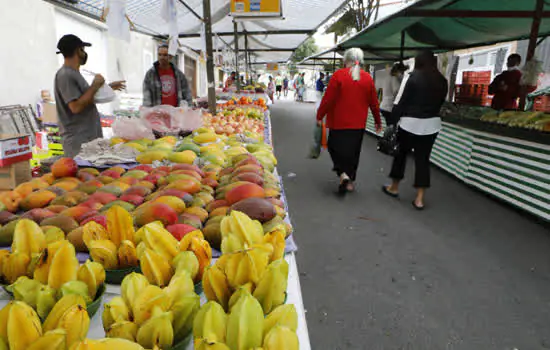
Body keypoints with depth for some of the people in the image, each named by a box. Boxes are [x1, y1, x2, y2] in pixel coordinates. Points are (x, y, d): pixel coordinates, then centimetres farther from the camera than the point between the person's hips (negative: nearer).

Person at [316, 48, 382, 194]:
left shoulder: (338, 75, -9)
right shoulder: (367, 78, 2)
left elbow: (328, 99, -11)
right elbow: (374, 102, 7)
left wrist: (319, 116, 0)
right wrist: (377, 121, 19)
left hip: (339, 122, -3)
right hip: (358, 123, 3)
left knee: (335, 146, 10)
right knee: (353, 150, 13)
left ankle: (343, 174, -9)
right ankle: (350, 181, 21)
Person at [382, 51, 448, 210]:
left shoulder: (415, 76, -6)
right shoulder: (442, 81, 8)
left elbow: (404, 100, -8)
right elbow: (440, 102, 11)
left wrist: (394, 118, -1)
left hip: (411, 122, -4)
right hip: (432, 123, 4)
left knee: (401, 153, 13)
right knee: (423, 158, 5)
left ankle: (394, 187, 26)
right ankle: (419, 198, 5)